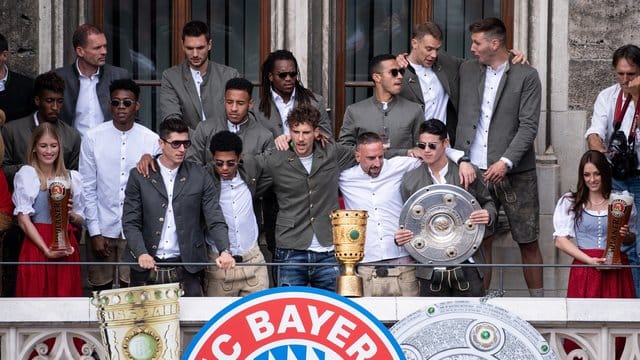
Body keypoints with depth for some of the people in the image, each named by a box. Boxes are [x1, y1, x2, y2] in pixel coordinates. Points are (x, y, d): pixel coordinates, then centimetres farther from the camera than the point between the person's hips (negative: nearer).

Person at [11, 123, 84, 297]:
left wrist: (71, 215, -5)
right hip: (36, 245, -4)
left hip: (67, 248, 4)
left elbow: (81, 220, 18)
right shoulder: (26, 175, 1)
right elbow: (23, 220, -6)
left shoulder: (72, 177, 14)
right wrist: (47, 250, -14)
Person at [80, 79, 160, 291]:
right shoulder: (93, 138, -2)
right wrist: (95, 232, -3)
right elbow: (88, 189, 0)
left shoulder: (151, 140, -1)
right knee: (101, 292, 5)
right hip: (103, 230, 0)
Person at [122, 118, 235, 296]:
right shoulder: (139, 176, 3)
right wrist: (141, 253, -17)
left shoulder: (199, 176, 5)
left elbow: (215, 220, 0)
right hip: (146, 268, 0)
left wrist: (224, 251, -17)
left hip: (186, 268, 0)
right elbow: (130, 223, 0)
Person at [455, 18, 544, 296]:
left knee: (528, 242, 2)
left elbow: (529, 126, -8)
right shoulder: (467, 70, 11)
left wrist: (506, 162, -19)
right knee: (480, 242, 3)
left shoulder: (526, 76, -2)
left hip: (515, 172, -3)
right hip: (475, 171, 3)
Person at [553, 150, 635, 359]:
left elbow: (631, 239, 19)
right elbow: (560, 240, -4)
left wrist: (626, 235, -6)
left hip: (617, 270, 1)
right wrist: (590, 260, -14)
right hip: (584, 269, -1)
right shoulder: (569, 202, 4)